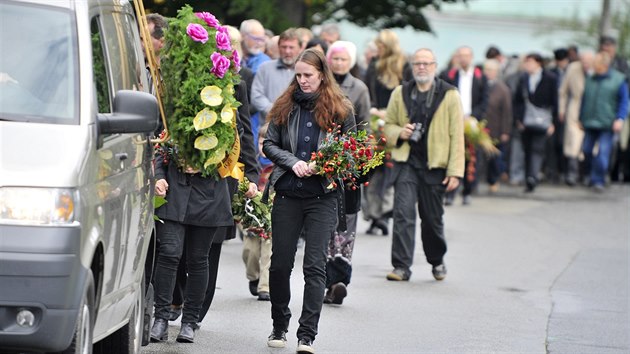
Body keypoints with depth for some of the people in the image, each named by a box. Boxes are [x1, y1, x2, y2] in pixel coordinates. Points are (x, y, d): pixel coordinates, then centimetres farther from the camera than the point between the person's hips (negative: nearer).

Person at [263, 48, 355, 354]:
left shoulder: (340, 110, 1)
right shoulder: (285, 106, 6)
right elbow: (269, 144, 7)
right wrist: (293, 162, -10)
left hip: (323, 197, -2)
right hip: (287, 194, 2)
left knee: (315, 265, -7)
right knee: (280, 262, 7)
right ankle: (279, 326, 24)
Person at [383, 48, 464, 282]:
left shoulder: (449, 95, 0)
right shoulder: (400, 93, 8)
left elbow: (456, 136, -1)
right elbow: (388, 124, 19)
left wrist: (455, 171, -7)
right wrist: (399, 132, -5)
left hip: (435, 165, -1)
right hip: (406, 162, 1)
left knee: (433, 217, 10)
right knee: (403, 213, -12)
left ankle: (437, 261, 32)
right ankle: (401, 266, -11)